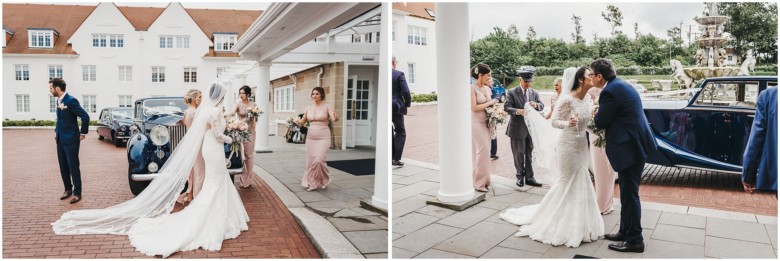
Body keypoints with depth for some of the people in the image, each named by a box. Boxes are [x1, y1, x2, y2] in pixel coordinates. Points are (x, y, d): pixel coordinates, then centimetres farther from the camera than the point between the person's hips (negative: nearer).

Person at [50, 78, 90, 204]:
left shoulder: (71, 100, -16)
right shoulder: (58, 101, 8)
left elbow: (85, 117, -19)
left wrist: (83, 133, -13)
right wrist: (56, 132, 14)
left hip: (71, 140, -8)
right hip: (60, 139, 8)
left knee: (73, 167, -1)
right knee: (63, 167, 14)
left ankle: (77, 193, 8)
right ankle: (68, 189, 27)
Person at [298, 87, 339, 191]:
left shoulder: (326, 107, -4)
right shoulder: (308, 108, 9)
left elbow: (334, 118, -20)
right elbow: (302, 122, 15)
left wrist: (336, 118, -43)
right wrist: (297, 122, -7)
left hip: (323, 137, -4)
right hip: (310, 137, 4)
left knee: (319, 159, -17)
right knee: (310, 160, 4)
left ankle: (324, 180, 8)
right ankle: (311, 183, 21)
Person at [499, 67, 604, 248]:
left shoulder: (587, 98, 3)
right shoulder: (567, 99, -19)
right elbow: (554, 122, -16)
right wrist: (568, 124, -32)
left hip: (582, 145, 8)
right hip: (568, 145, -8)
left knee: (580, 183, 13)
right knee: (567, 182, 2)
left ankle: (576, 224, 26)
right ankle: (561, 224, 19)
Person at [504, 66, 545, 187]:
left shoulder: (534, 93, 10)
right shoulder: (512, 93, -4)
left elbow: (542, 106, 3)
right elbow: (506, 107, -12)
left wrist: (536, 105, -20)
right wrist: (517, 111, -30)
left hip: (531, 127, 4)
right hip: (517, 128, -4)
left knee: (529, 154, 8)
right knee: (519, 154, 6)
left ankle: (529, 177, 16)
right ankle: (520, 176, 20)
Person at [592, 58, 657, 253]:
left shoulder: (610, 91, -19)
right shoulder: (620, 85, 12)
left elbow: (600, 122, -11)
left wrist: (596, 115, 8)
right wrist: (602, 116, 11)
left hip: (630, 147, -10)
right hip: (635, 143, 10)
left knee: (630, 194, 0)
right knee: (627, 192, 18)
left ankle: (635, 240, 10)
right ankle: (625, 232, 29)